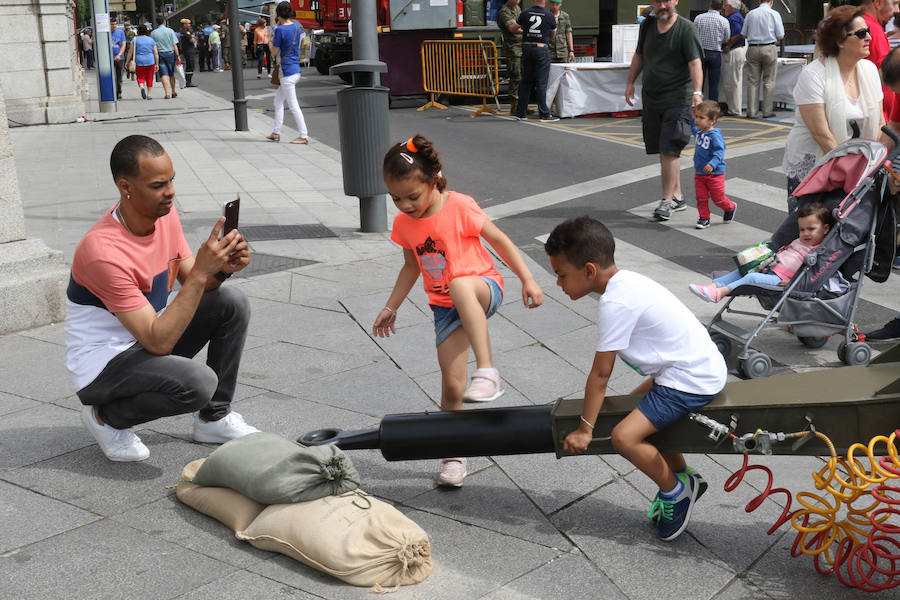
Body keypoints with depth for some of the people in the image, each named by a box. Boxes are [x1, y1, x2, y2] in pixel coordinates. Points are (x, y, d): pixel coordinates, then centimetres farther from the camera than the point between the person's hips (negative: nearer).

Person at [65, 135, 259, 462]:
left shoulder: (164, 212, -6)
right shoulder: (104, 252, -31)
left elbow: (191, 282, 6)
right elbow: (158, 342, -31)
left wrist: (222, 268, -18)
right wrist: (201, 271, -35)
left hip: (149, 340, 8)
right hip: (103, 362, -8)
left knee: (233, 303, -8)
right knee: (198, 382, -32)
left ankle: (214, 418, 5)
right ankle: (107, 416, -2)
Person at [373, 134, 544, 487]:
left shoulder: (460, 207, -15)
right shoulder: (403, 224, 0)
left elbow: (498, 240, -6)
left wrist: (527, 280, -9)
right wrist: (391, 308, 18)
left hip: (483, 288, -5)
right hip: (445, 308, 5)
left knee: (460, 287, -44)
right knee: (452, 386, -1)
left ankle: (487, 372, -45)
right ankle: (454, 453, 19)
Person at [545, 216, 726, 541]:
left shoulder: (615, 303, -24)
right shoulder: (627, 280, 5)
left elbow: (600, 373, -17)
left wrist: (585, 428, -9)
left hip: (692, 380, -11)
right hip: (703, 366, 11)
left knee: (624, 436, -18)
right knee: (648, 415, 28)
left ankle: (675, 490, 4)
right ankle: (683, 476, 36)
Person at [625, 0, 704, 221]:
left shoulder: (686, 28, -9)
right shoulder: (647, 25, 10)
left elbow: (695, 63, -18)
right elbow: (639, 55, 23)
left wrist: (697, 92, -30)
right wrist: (630, 83, 20)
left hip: (678, 99, -6)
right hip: (651, 99, 6)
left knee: (669, 151, -11)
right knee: (664, 151, 10)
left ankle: (667, 200, -3)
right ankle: (678, 197, 21)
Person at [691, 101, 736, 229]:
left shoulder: (715, 135, -22)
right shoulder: (698, 131, 5)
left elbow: (719, 152, -28)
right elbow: (693, 126, 30)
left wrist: (712, 164, -41)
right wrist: (692, 114, 17)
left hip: (714, 174, -7)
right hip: (699, 173, 7)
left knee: (718, 198, 7)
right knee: (701, 198, 6)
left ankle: (730, 208, 35)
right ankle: (704, 218, 19)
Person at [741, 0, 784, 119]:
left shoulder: (750, 14, 5)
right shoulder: (774, 14, -2)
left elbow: (744, 35, 7)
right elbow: (780, 36, -4)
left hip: (753, 49, 2)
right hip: (769, 49, -2)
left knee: (752, 81, 5)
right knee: (769, 81, 5)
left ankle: (751, 112, 3)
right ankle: (767, 111, 6)